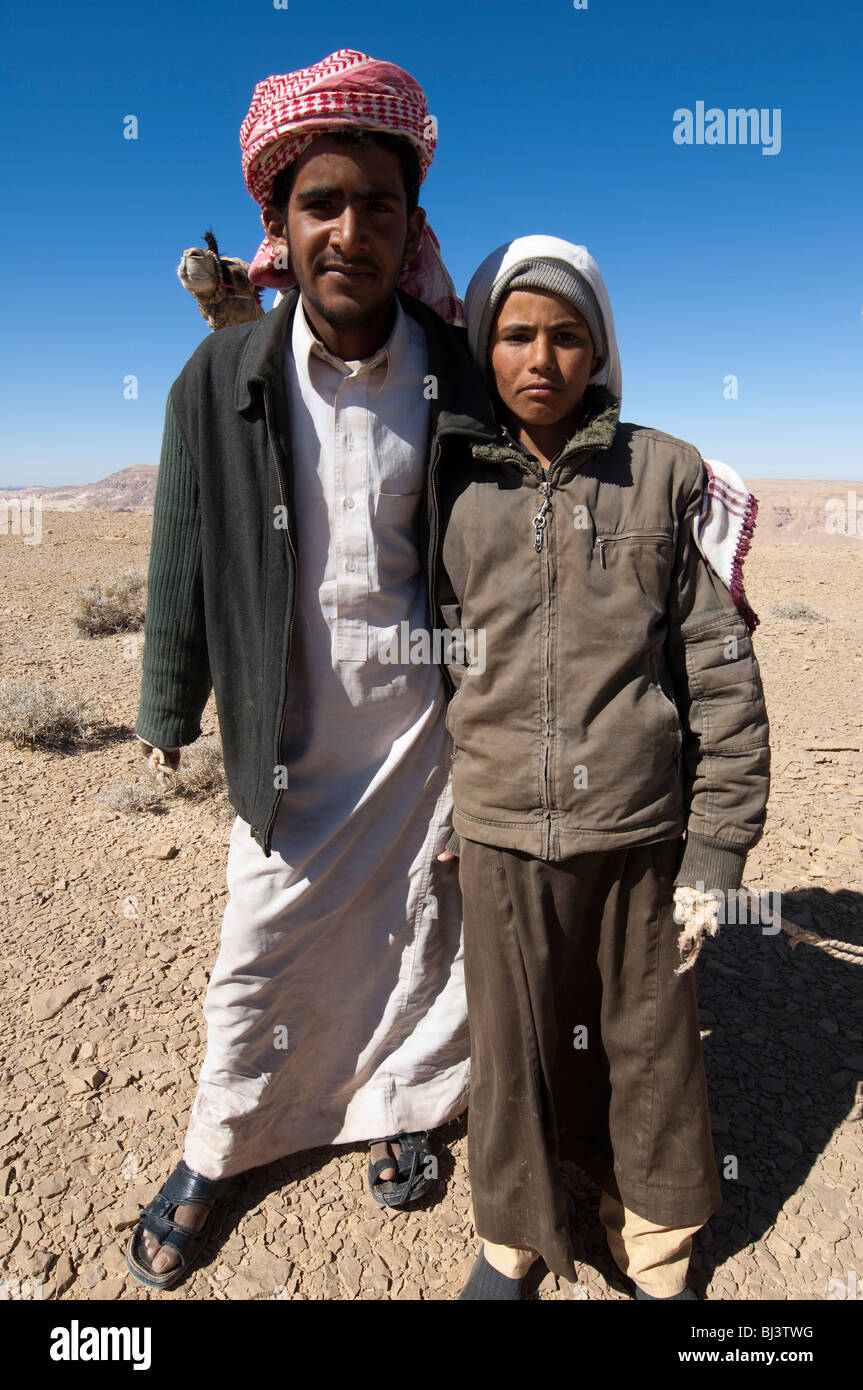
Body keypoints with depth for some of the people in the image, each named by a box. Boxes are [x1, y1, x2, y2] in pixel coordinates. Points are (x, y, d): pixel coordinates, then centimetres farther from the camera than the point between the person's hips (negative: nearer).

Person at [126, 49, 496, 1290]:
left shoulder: (464, 383, -6)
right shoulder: (220, 381, -6)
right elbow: (187, 564, 1)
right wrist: (168, 712, 7)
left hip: (426, 725, 1)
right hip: (292, 739, 0)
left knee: (420, 938, 15)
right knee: (257, 958, 11)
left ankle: (400, 1110, 44)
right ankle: (212, 1160, 37)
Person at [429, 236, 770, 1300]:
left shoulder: (667, 474, 1)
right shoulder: (450, 484, 4)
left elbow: (719, 666, 0)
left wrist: (719, 840, -3)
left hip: (642, 830, 0)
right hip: (501, 830, 1)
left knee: (650, 1046, 14)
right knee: (514, 1045, 14)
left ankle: (657, 1254, 42)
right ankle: (513, 1237, 42)